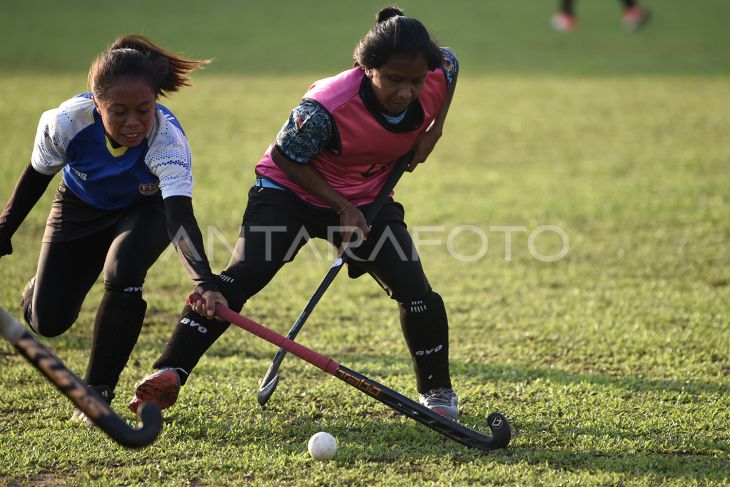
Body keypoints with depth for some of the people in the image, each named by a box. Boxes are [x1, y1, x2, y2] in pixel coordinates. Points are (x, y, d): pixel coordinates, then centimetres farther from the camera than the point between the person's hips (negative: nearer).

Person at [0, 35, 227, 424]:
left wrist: (204, 281, -66)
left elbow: (179, 216, -50)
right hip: (80, 208, 2)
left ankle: (97, 392, -15)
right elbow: (37, 176, -12)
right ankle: (38, 287, 43)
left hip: (146, 210, -2)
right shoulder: (66, 122, -33)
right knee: (47, 322, 1)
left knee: (123, 271, -33)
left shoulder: (168, 139, -39)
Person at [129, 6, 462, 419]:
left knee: (416, 291, -9)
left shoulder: (436, 78, -21)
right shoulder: (326, 108, -36)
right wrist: (341, 206, -22)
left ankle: (438, 392, 12)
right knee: (243, 275, -22)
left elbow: (451, 61, 6)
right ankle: (170, 374, -24)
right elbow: (285, 157, -19)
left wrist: (433, 130, -3)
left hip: (367, 199, 4)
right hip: (292, 189, -4)